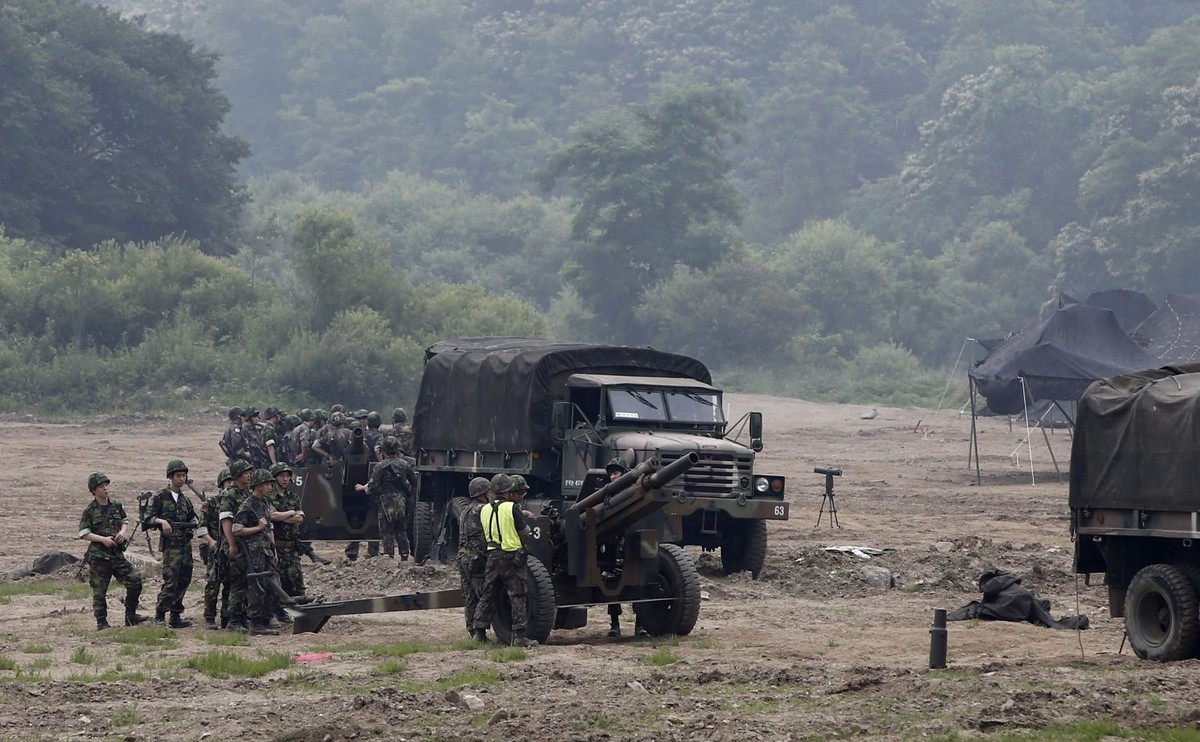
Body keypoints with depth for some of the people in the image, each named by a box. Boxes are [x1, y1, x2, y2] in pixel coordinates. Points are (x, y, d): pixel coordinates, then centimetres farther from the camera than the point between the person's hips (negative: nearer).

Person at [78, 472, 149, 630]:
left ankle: (130, 616, 11)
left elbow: (125, 521, 21)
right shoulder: (89, 511, -6)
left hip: (117, 553, 4)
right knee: (99, 590, 1)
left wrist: (123, 531, -1)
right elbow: (83, 533, -7)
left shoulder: (117, 506, 7)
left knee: (135, 580, -3)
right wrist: (103, 539, -17)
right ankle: (101, 622, 12)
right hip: (98, 556, -4)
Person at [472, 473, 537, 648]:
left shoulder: (484, 510, 7)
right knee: (517, 596, 0)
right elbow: (525, 534, -9)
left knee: (486, 595, 12)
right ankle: (519, 635, -3)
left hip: (492, 556, 5)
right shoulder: (512, 508, -11)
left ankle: (479, 632, 12)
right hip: (511, 557, -5)